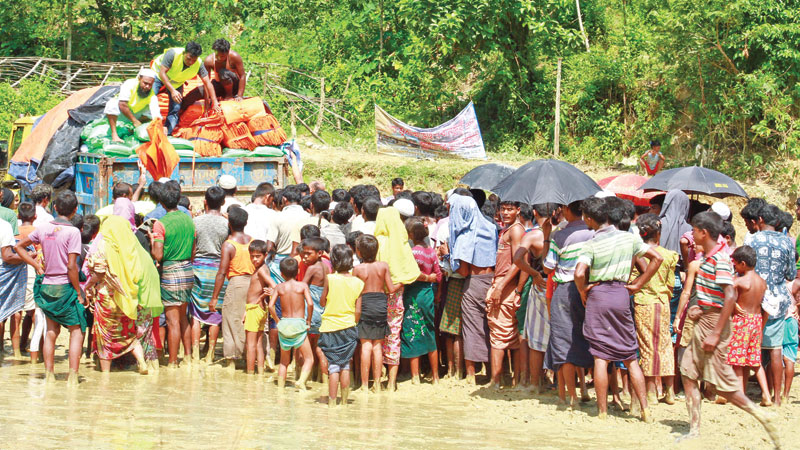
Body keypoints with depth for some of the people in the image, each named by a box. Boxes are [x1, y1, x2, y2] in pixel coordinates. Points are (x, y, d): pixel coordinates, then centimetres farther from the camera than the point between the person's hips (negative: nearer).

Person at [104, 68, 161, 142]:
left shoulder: (152, 95, -21)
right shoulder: (129, 84, -28)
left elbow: (156, 116, -32)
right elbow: (122, 105, -35)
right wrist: (134, 121, -34)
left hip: (135, 114, 4)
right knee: (112, 104, -35)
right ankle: (114, 134, -30)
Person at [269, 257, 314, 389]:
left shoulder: (279, 287, 4)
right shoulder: (302, 285, -1)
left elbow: (271, 305, -6)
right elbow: (310, 303, -13)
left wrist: (277, 320, 5)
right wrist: (308, 320, 0)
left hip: (284, 323, 3)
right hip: (299, 323, -3)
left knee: (284, 361, 18)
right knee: (309, 359, 2)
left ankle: (280, 387, 14)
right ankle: (301, 381, -22)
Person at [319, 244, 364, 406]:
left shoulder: (330, 279, -11)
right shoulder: (358, 283, -3)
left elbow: (322, 302, 1)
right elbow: (358, 311, -3)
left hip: (330, 327, -2)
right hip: (349, 327, 2)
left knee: (333, 366, 1)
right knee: (345, 365, 11)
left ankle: (332, 400, 0)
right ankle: (344, 400, 14)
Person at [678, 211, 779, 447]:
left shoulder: (719, 260, -19)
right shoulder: (706, 259, 11)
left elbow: (730, 297, -25)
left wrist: (716, 334, -26)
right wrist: (700, 308, 6)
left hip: (714, 323, -10)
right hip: (702, 322, 10)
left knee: (721, 384, -6)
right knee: (688, 373, 8)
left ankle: (761, 416, 1)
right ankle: (694, 429, 11)